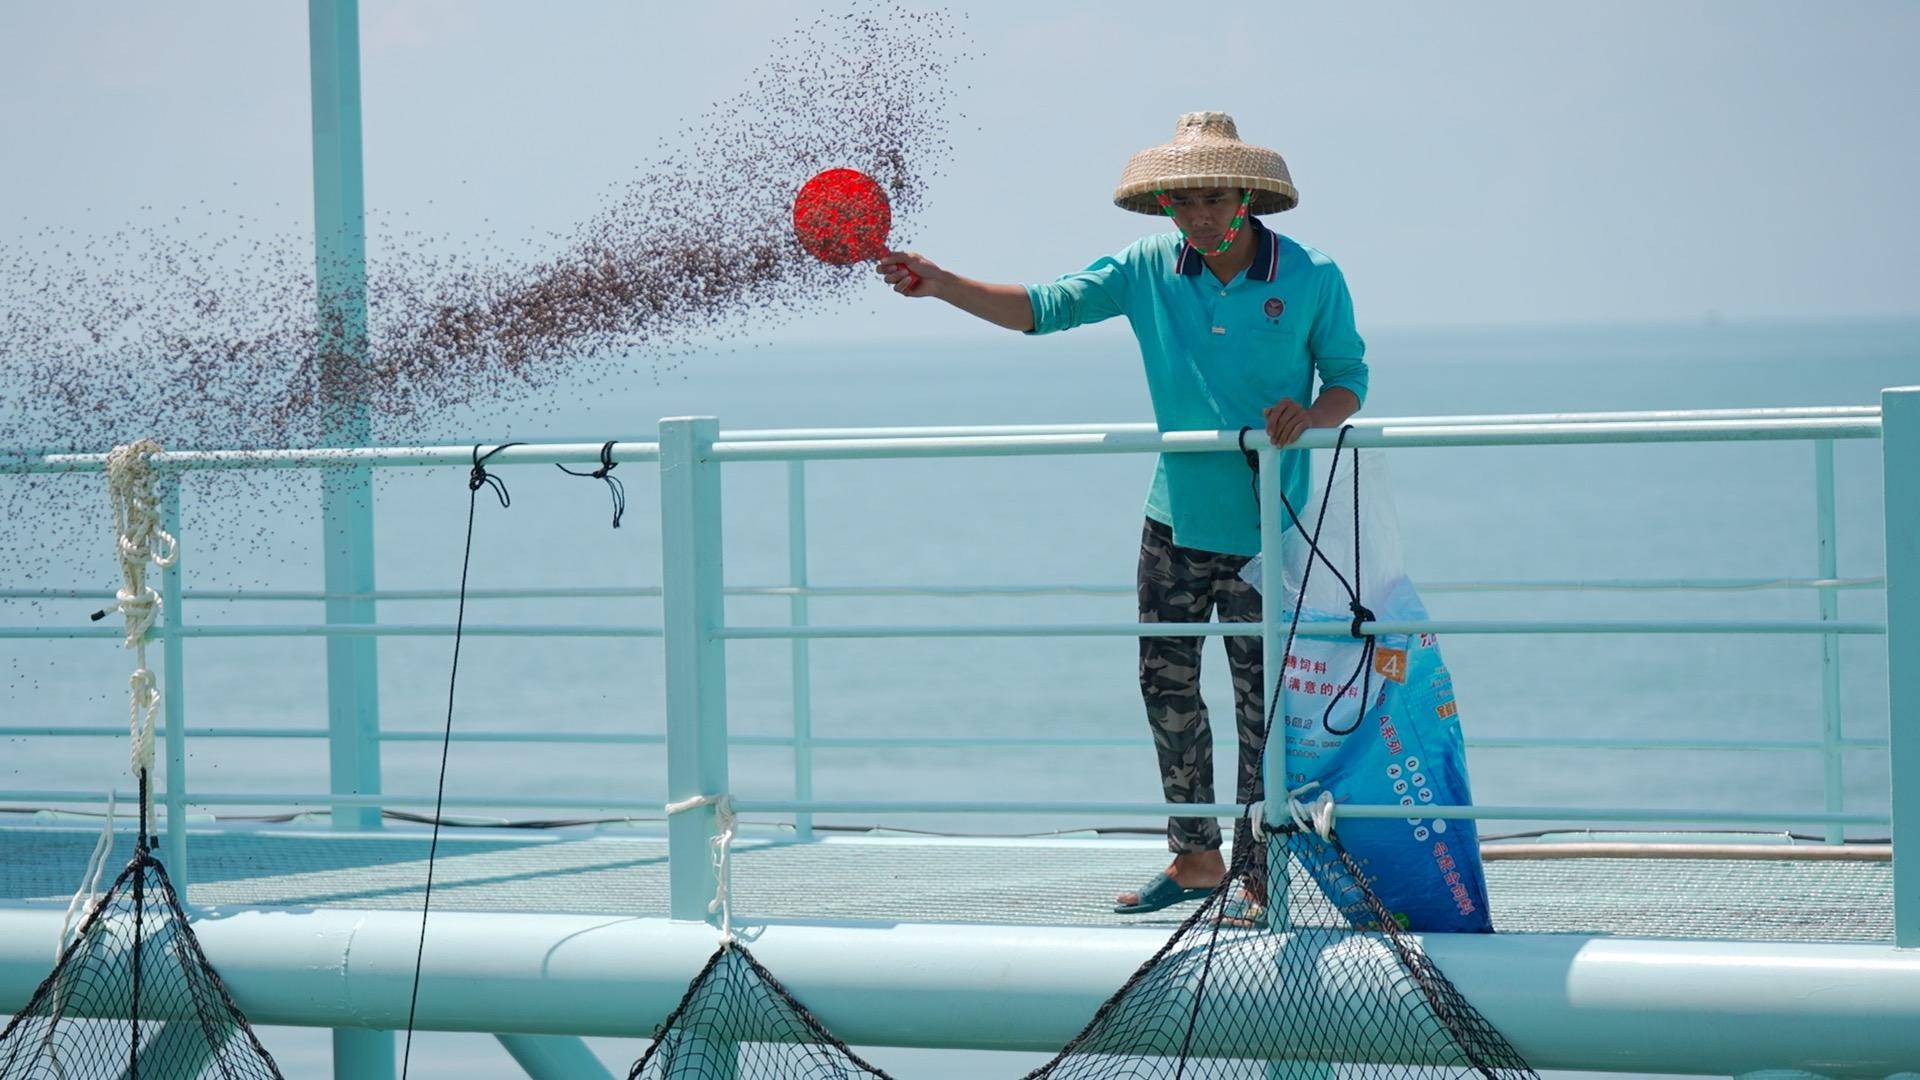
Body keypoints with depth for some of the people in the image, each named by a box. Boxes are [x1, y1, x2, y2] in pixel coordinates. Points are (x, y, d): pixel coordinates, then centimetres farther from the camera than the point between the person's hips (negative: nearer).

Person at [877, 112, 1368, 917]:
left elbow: (1348, 379, 0)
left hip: (1266, 527, -4)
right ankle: (1195, 857, 23)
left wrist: (1310, 416, -22)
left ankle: (1260, 876, 9)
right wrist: (938, 284, -13)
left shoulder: (1312, 279, -8)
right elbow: (1044, 308, -2)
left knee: (1261, 700, -1)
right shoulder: (1150, 269, -2)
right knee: (1166, 685, 8)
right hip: (1176, 516, 4)